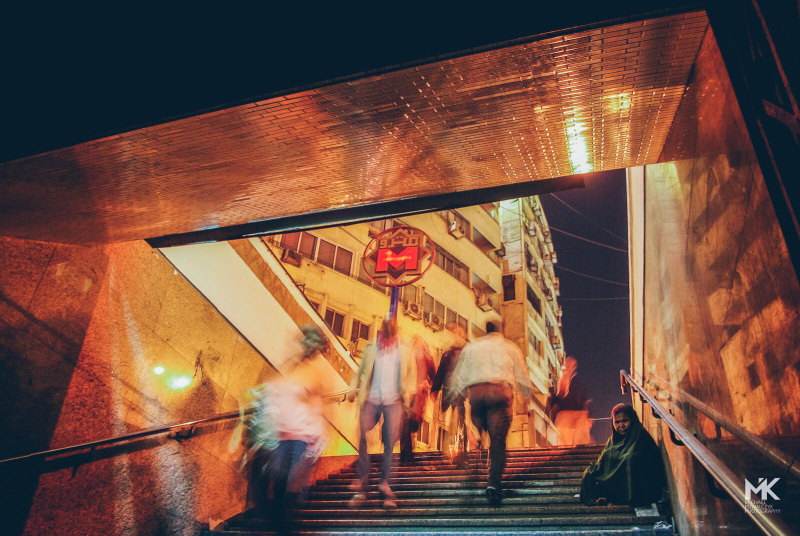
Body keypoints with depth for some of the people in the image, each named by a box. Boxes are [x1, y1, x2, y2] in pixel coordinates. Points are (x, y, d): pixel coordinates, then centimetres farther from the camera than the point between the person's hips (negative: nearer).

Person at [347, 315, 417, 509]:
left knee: (390, 443, -6)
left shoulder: (405, 351, 15)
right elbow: (360, 372, 16)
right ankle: (361, 485, 0)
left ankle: (385, 484, 4)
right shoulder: (371, 350, 17)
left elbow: (412, 374, 13)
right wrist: (352, 389, 0)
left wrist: (408, 391, -6)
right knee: (362, 438, -10)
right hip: (371, 400, 1)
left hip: (393, 401, -1)